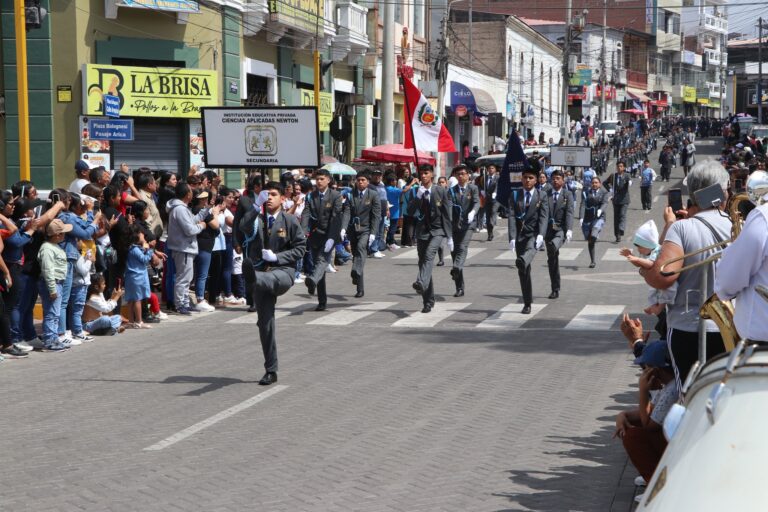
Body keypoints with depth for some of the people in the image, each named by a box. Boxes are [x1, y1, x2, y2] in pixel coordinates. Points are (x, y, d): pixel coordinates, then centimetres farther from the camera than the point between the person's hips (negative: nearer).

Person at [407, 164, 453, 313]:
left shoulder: (441, 191, -1)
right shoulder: (416, 192, 5)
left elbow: (448, 214, 1)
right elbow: (410, 211, -8)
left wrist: (450, 237, -1)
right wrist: (418, 195, -18)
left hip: (437, 230, -3)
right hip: (422, 231, 3)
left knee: (429, 254, -29)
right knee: (422, 262, 4)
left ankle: (421, 283, -48)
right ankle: (428, 301, 11)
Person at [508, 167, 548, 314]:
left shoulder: (541, 196, 5)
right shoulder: (515, 195, 9)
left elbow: (543, 217, -6)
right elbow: (512, 217, -1)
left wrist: (540, 235, -23)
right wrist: (512, 238, -14)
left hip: (534, 234, -2)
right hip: (520, 235, 2)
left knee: (530, 249, -38)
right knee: (523, 272, 3)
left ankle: (521, 262, -70)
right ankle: (527, 303, 10)